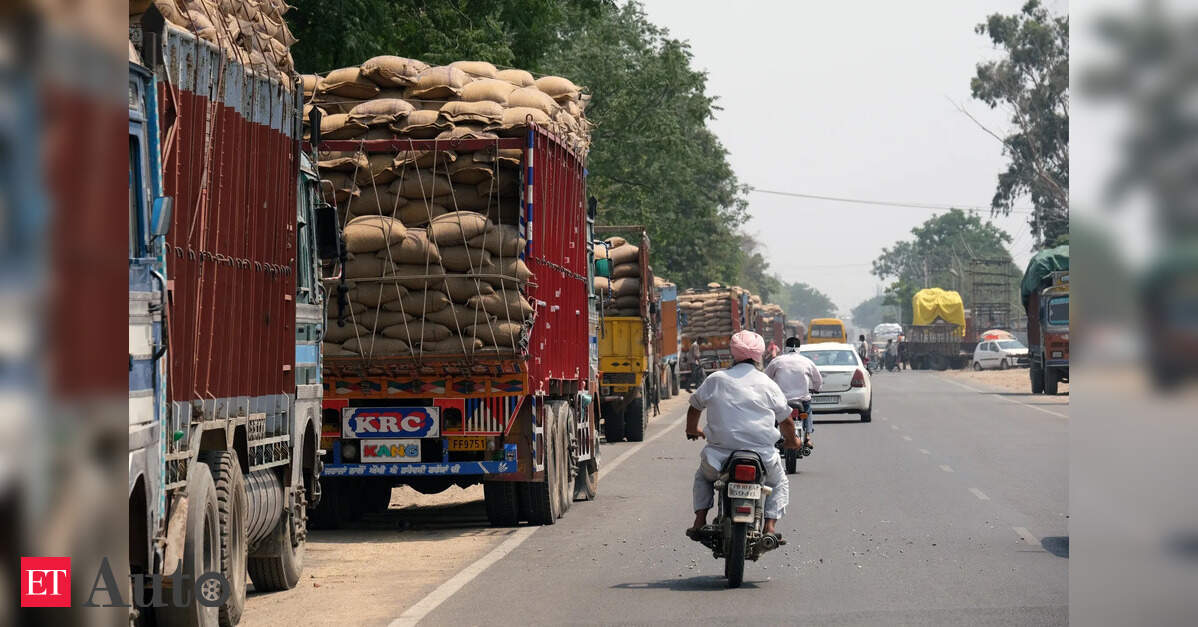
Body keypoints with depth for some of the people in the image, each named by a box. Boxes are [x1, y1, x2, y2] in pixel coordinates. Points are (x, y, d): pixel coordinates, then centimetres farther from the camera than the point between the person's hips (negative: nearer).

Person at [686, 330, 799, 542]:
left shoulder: (715, 380, 5)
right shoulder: (768, 384, 4)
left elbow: (695, 407, 20)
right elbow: (786, 421, 11)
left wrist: (692, 430, 42)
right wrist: (791, 441, 33)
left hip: (721, 453, 1)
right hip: (762, 456, -1)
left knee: (703, 476, 32)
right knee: (780, 483, 27)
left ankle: (700, 520, 14)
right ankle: (769, 526, 6)